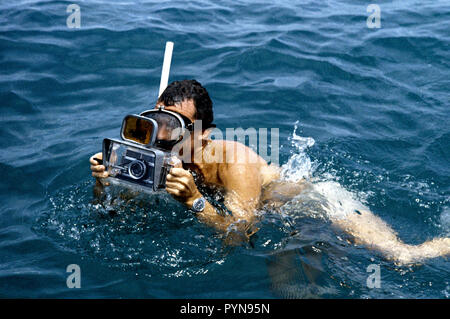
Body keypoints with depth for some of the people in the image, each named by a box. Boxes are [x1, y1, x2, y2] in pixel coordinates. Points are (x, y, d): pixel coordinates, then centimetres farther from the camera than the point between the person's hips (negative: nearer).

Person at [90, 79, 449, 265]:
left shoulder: (235, 161, -36)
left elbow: (239, 234, -39)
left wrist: (193, 199, -52)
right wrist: (106, 182, -35)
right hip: (280, 221, 6)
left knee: (404, 257, -15)